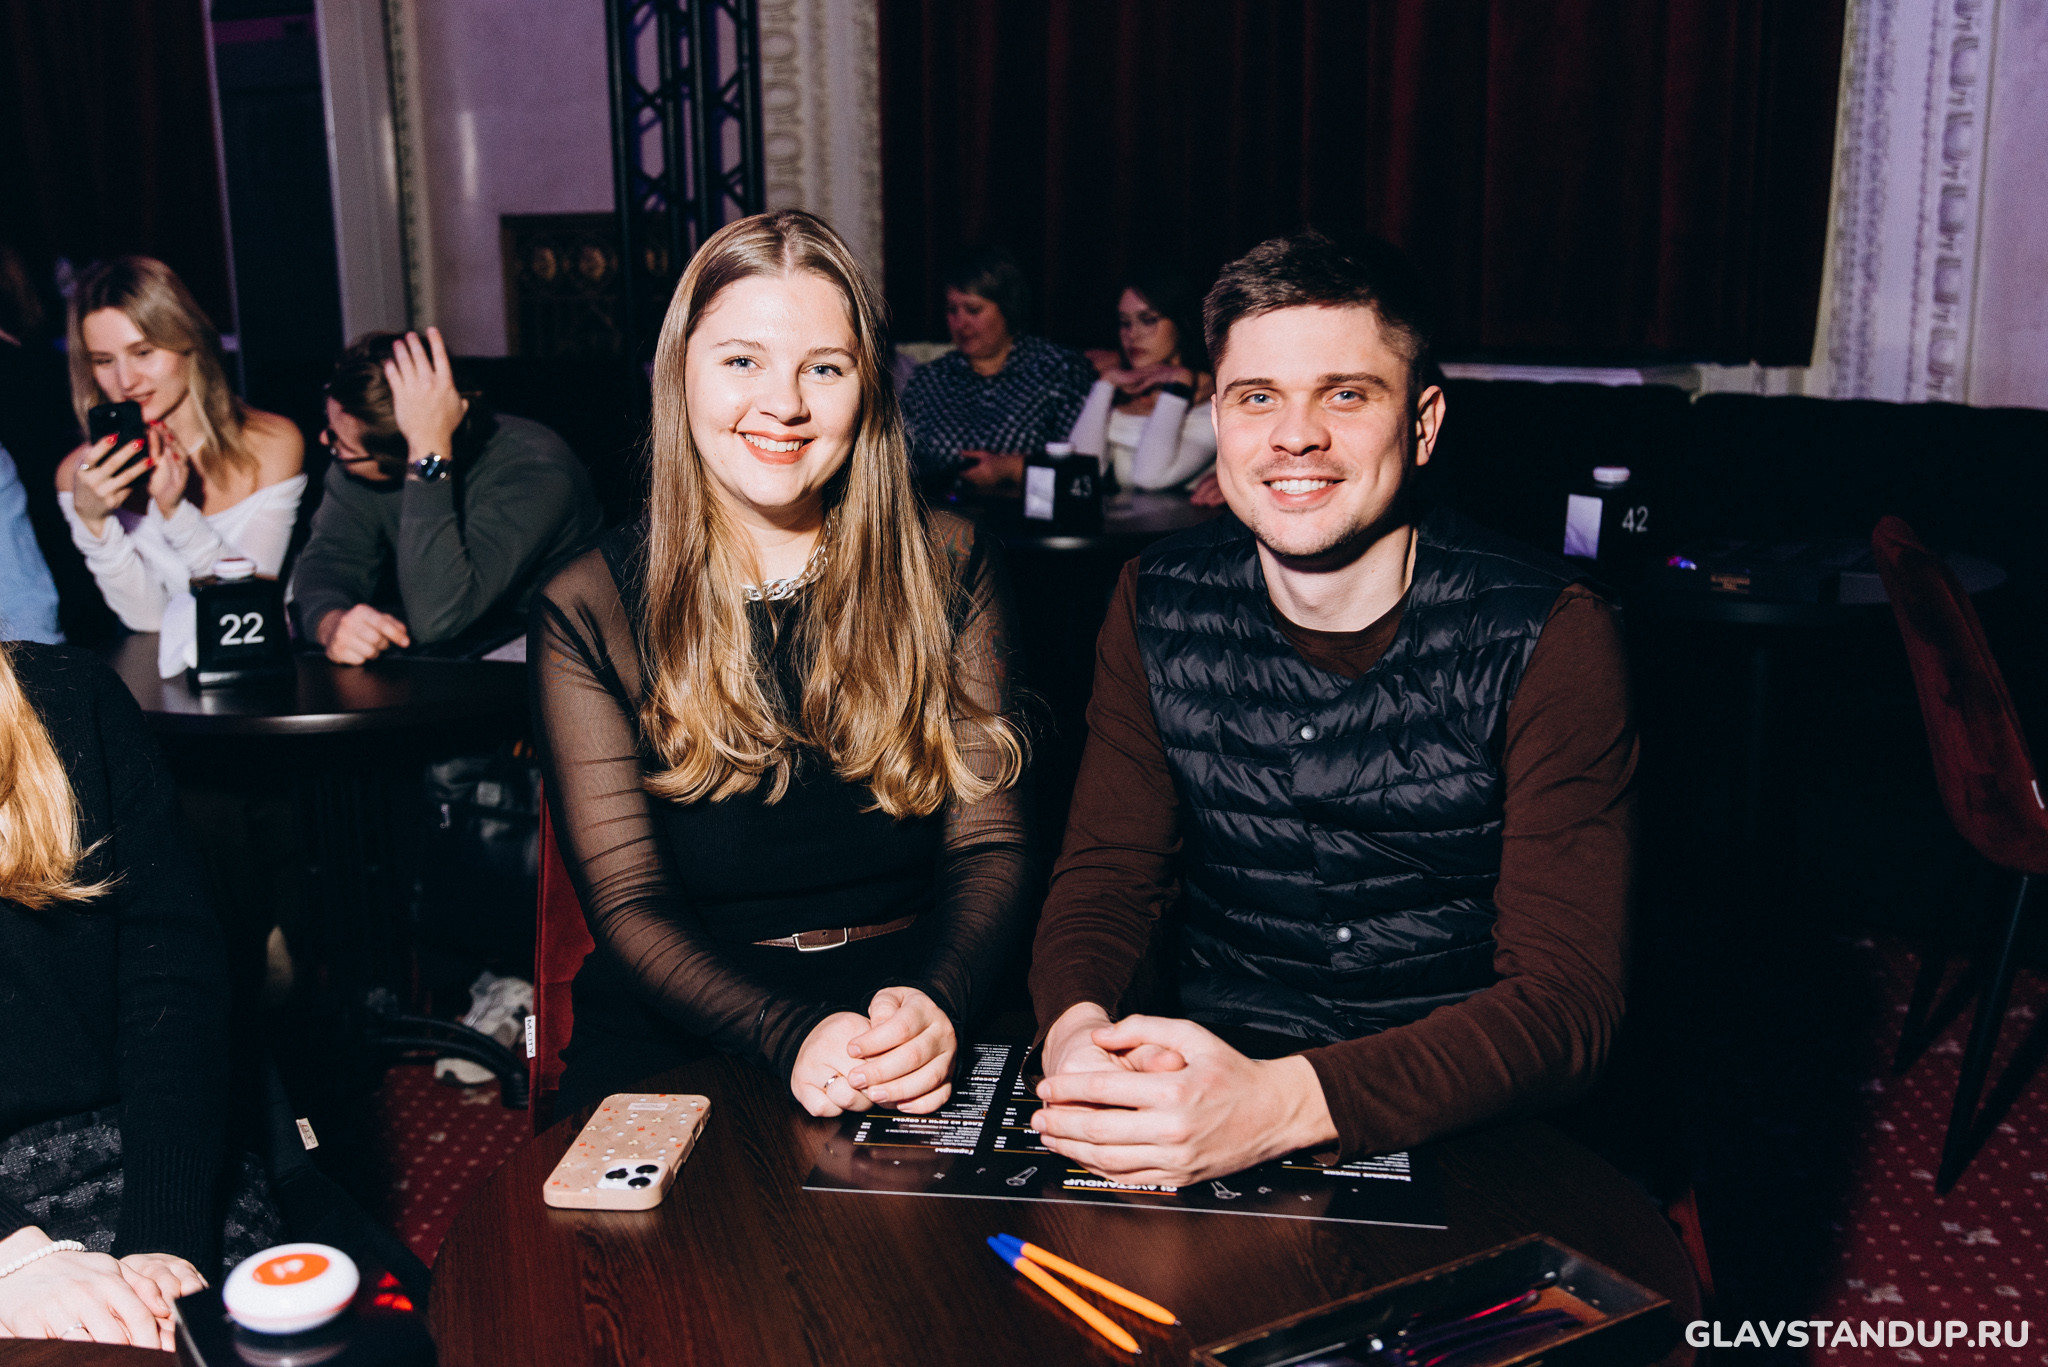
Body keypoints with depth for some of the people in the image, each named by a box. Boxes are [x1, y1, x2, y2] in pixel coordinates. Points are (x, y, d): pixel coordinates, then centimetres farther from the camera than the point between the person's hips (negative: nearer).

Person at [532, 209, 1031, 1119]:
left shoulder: (947, 569, 6)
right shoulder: (587, 610, 2)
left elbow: (990, 848, 1)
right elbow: (629, 903, -4)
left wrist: (936, 1003, -22)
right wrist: (791, 1036, -24)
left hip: (919, 996, 1)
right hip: (684, 1032, 0)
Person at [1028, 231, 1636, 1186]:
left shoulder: (1549, 637, -11)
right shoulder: (1159, 607, 1)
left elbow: (1567, 997, -17)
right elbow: (1105, 876, 2)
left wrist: (1284, 1104, -34)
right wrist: (1081, 1030, -23)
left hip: (1462, 1134, -1)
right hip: (1209, 1068, 2)